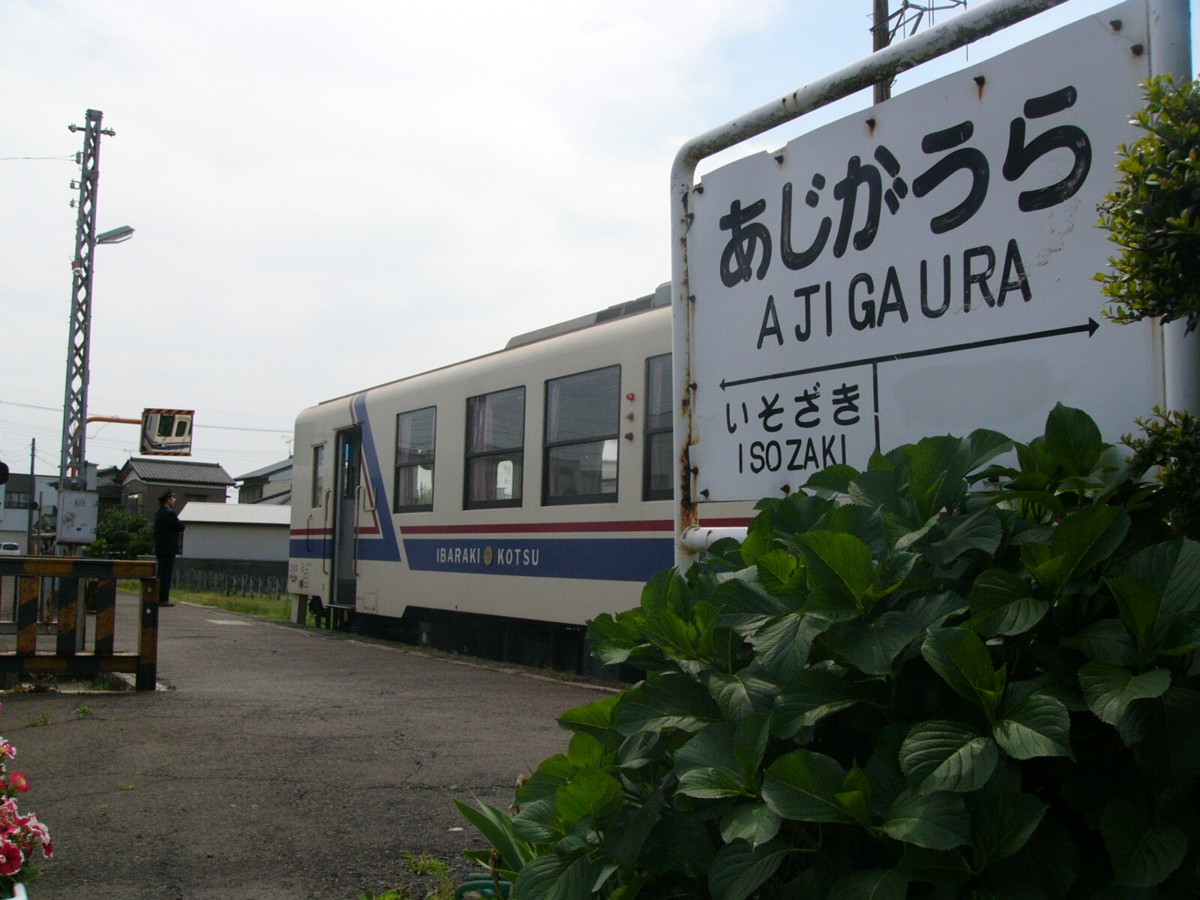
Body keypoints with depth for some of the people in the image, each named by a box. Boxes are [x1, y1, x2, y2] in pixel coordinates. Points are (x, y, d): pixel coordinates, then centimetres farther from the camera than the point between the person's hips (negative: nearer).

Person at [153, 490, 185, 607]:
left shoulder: (159, 513, 15)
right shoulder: (170, 514, -16)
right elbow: (181, 527, -15)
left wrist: (177, 532, 5)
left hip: (160, 548, 9)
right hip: (169, 549, -9)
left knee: (162, 574, 14)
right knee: (167, 574, -6)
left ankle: (159, 598, 18)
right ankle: (163, 599, -7)